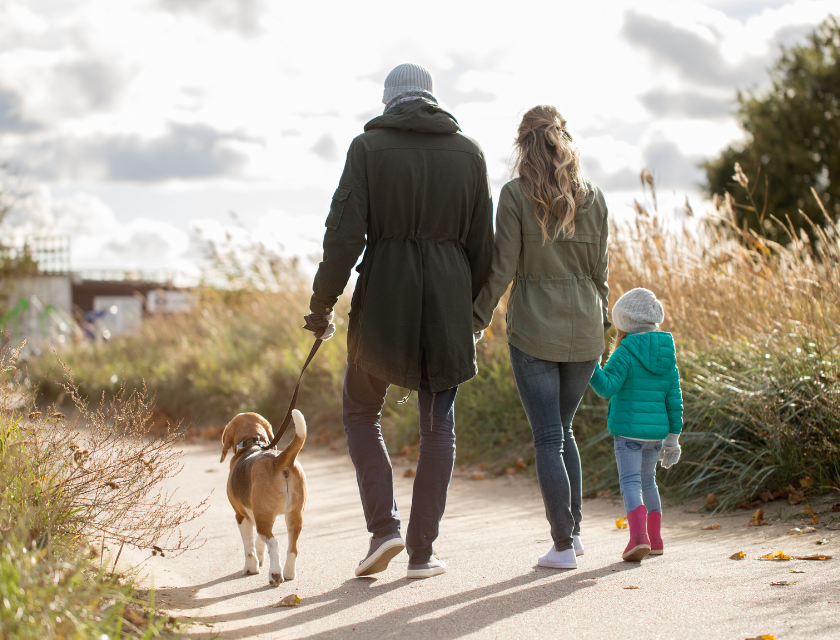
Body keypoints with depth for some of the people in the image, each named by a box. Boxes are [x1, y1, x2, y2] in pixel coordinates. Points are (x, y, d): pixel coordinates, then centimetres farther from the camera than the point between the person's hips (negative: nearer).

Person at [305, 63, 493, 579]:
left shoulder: (369, 147, -3)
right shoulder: (468, 152, 5)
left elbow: (344, 235, -10)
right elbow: (482, 243, 6)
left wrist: (323, 304, -1)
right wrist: (473, 308, 18)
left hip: (383, 299, -2)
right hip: (449, 298, 2)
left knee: (361, 411, 17)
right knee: (438, 426, 11)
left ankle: (384, 526, 4)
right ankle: (422, 551, 10)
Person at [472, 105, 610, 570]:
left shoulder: (516, 196, -8)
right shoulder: (593, 198, 3)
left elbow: (502, 268, -10)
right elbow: (600, 269, 7)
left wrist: (476, 318, 0)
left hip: (533, 330, -4)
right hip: (583, 332, 4)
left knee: (548, 438, 1)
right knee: (563, 430, 20)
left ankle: (563, 545, 0)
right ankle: (573, 529, 22)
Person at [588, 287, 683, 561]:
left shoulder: (625, 353, -9)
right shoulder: (667, 356, 9)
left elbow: (606, 387, -17)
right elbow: (674, 400, 10)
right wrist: (673, 437, 15)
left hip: (628, 431, -6)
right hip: (657, 432, 6)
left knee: (631, 484, -8)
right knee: (648, 482, 21)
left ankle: (639, 536, -26)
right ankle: (655, 539, 23)